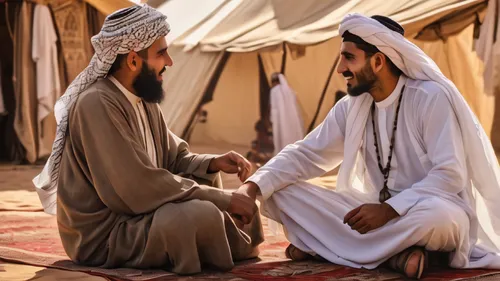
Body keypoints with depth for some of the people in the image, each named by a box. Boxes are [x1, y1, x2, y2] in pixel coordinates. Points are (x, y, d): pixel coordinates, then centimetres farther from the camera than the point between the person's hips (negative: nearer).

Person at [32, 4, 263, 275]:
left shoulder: (143, 98, 4)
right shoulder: (97, 105, -24)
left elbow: (173, 158, 13)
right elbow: (143, 188, -28)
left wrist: (214, 163, -8)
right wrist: (223, 199, -23)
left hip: (134, 213, 10)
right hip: (102, 236, -10)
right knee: (202, 214, -25)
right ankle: (239, 249, 5)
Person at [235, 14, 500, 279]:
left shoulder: (431, 98, -14)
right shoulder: (351, 107, 4)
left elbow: (450, 174, -21)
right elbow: (305, 154, 2)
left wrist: (390, 208, -30)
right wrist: (252, 187, -13)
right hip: (379, 210, 6)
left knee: (439, 216, -42)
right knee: (281, 192, -10)